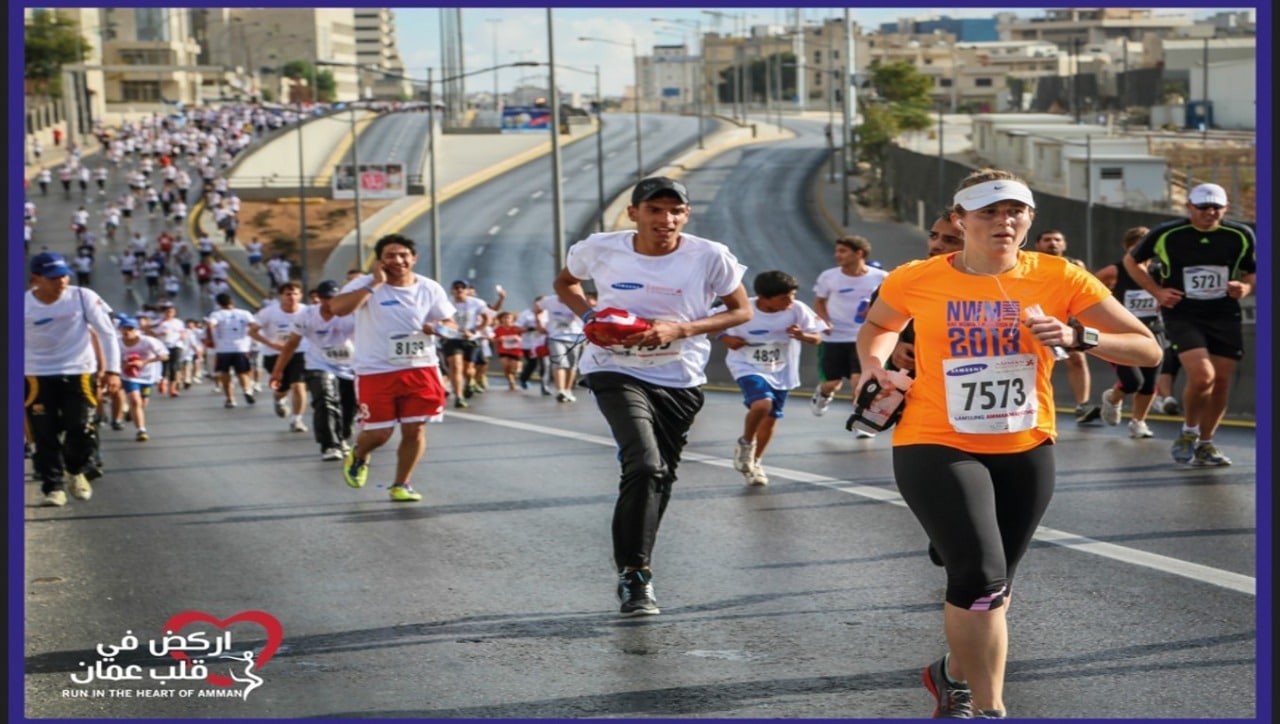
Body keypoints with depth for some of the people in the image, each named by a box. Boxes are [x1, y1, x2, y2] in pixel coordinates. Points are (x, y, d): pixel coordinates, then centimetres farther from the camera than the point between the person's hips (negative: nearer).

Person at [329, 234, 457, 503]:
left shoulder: (430, 288, 4)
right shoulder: (366, 284, -8)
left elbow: (450, 324, 12)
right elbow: (338, 308, -26)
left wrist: (437, 328, -12)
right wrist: (375, 283, -24)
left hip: (421, 368, 3)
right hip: (376, 371, -3)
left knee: (415, 429, 0)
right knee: (379, 433, 0)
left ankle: (401, 485, 18)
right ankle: (358, 457, 36)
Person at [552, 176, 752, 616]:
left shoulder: (710, 257, -13)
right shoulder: (600, 250, -8)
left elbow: (742, 311, -4)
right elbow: (566, 282, 12)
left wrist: (681, 329, -18)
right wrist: (590, 316, -9)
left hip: (681, 381, 2)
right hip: (617, 371, -2)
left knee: (661, 477, 14)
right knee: (645, 465, -23)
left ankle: (632, 566, 36)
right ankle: (634, 573, -14)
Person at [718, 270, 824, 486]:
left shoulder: (797, 310, -16)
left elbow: (817, 338, -9)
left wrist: (802, 335, -31)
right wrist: (727, 339, -24)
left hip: (780, 372, 4)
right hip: (748, 367, -4)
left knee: (770, 419, 13)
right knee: (763, 403, -29)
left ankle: (755, 463, 37)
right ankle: (745, 444, 1)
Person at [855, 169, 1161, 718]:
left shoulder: (1060, 278, -7)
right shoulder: (915, 280, -7)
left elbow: (1148, 350, -5)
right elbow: (878, 326, 16)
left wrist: (1078, 336, -21)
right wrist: (875, 363, -5)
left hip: (1025, 450, 3)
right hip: (936, 446, -3)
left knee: (992, 587, 15)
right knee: (980, 576, -22)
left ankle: (955, 676, 43)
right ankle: (989, 710, -6)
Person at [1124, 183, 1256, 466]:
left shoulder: (1241, 236, -1)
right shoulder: (1165, 234, -7)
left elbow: (1253, 271, 14)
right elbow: (1131, 261, 8)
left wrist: (1246, 287, -9)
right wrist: (1157, 291, -4)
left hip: (1224, 317, 3)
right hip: (1182, 315, -3)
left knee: (1221, 382, 3)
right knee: (1202, 375, -21)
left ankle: (1205, 444, 23)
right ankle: (1189, 432, 6)